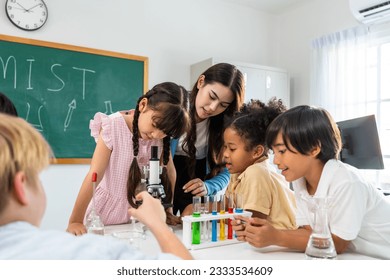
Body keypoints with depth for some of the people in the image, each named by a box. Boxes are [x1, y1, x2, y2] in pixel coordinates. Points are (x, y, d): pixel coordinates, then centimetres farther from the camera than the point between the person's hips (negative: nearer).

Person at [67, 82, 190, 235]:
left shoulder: (161, 136, -6)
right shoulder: (113, 126, -17)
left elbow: (170, 174, -1)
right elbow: (94, 176, -18)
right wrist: (75, 221, -19)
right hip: (108, 211, -2)